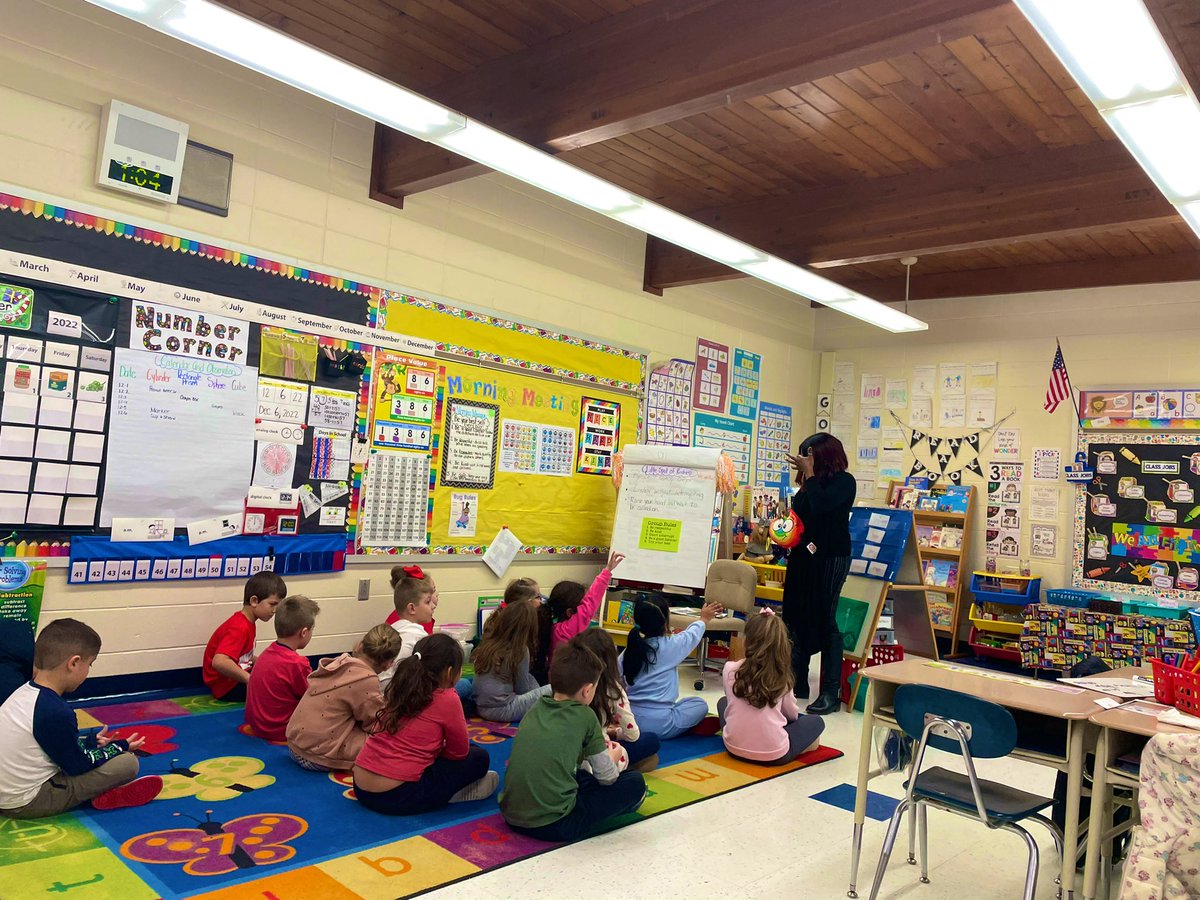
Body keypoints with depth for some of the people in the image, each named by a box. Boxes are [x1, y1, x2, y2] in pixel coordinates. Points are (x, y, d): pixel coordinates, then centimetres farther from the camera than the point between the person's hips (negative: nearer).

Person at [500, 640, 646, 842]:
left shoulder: (536, 708, 8)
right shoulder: (584, 716, -7)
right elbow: (607, 777, 3)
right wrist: (612, 757, 25)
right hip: (553, 825, -7)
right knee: (635, 782, 4)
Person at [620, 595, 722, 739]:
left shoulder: (630, 648, 0)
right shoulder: (669, 645, -10)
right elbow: (691, 634, 11)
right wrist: (703, 619, 31)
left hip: (630, 721, 5)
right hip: (659, 725, -5)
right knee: (700, 704, 15)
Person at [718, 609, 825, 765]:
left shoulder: (730, 669, -5)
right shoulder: (782, 677, -5)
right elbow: (792, 714, 9)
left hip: (734, 747, 1)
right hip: (774, 755, 0)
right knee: (817, 721, 22)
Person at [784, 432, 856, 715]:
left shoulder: (843, 481, -7)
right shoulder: (809, 484, 11)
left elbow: (821, 506, -24)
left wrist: (809, 473, -16)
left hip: (830, 558, -7)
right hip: (802, 556, 7)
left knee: (824, 620, -6)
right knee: (796, 617, 9)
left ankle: (831, 693, 1)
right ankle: (797, 682, 21)